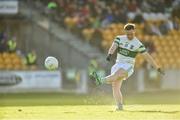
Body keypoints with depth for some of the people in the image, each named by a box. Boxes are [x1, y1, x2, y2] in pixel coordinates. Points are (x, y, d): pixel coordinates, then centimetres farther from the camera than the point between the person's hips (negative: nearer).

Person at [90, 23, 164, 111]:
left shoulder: (138, 44, -3)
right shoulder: (120, 38, 6)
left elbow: (148, 57, 0)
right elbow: (113, 47, -11)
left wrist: (158, 68, 0)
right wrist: (110, 54, -35)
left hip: (128, 67, -5)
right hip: (118, 65, 5)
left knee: (117, 74, -34)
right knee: (115, 87, -5)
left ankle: (101, 80, -58)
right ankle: (120, 107, 2)